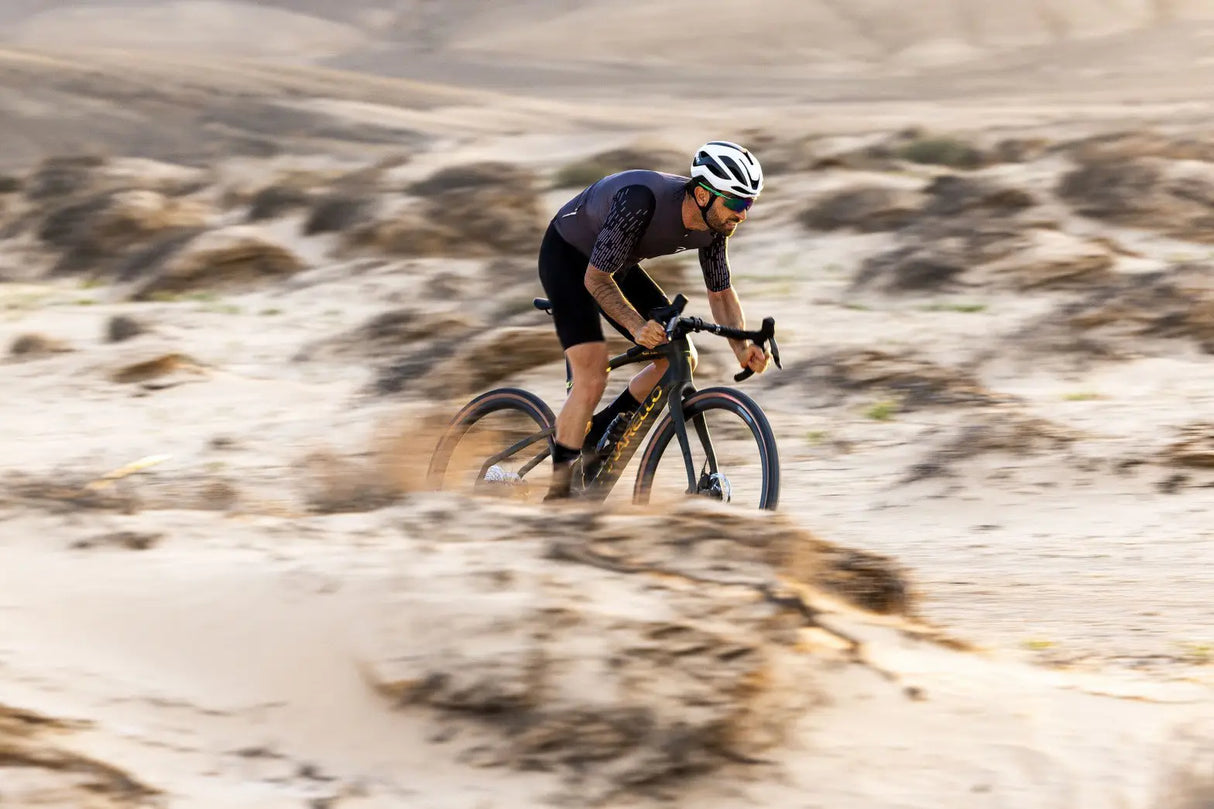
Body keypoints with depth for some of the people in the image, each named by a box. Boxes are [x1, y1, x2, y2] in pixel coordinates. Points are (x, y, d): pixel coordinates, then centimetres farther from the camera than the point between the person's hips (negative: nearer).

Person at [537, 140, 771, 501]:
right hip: (568, 258, -7)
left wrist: (742, 349, -19)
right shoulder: (642, 201, -38)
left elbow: (720, 292, -3)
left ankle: (599, 432, 13)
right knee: (591, 380, -21)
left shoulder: (714, 224, -16)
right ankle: (557, 492, -10)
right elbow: (596, 279, -32)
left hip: (618, 265, 8)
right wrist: (637, 326, -45)